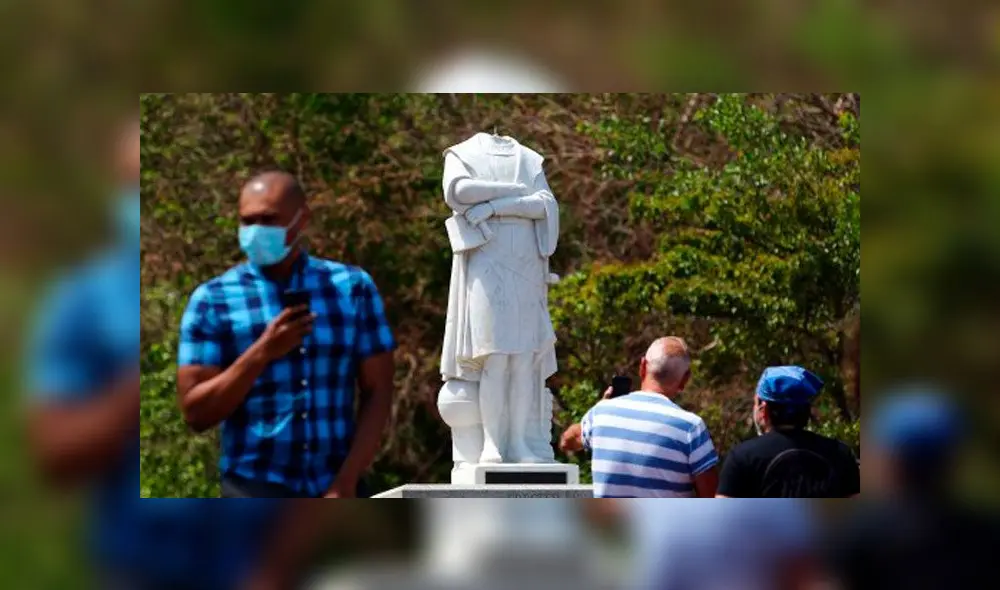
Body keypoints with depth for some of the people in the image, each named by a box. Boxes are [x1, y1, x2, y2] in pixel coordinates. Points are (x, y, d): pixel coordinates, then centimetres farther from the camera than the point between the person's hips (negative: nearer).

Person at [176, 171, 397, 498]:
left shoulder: (352, 287, 5)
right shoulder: (213, 300, -1)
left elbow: (377, 393, 3)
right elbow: (196, 412, -5)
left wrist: (347, 481, -8)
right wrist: (261, 354, -18)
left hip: (337, 491, 2)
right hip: (256, 494, -2)